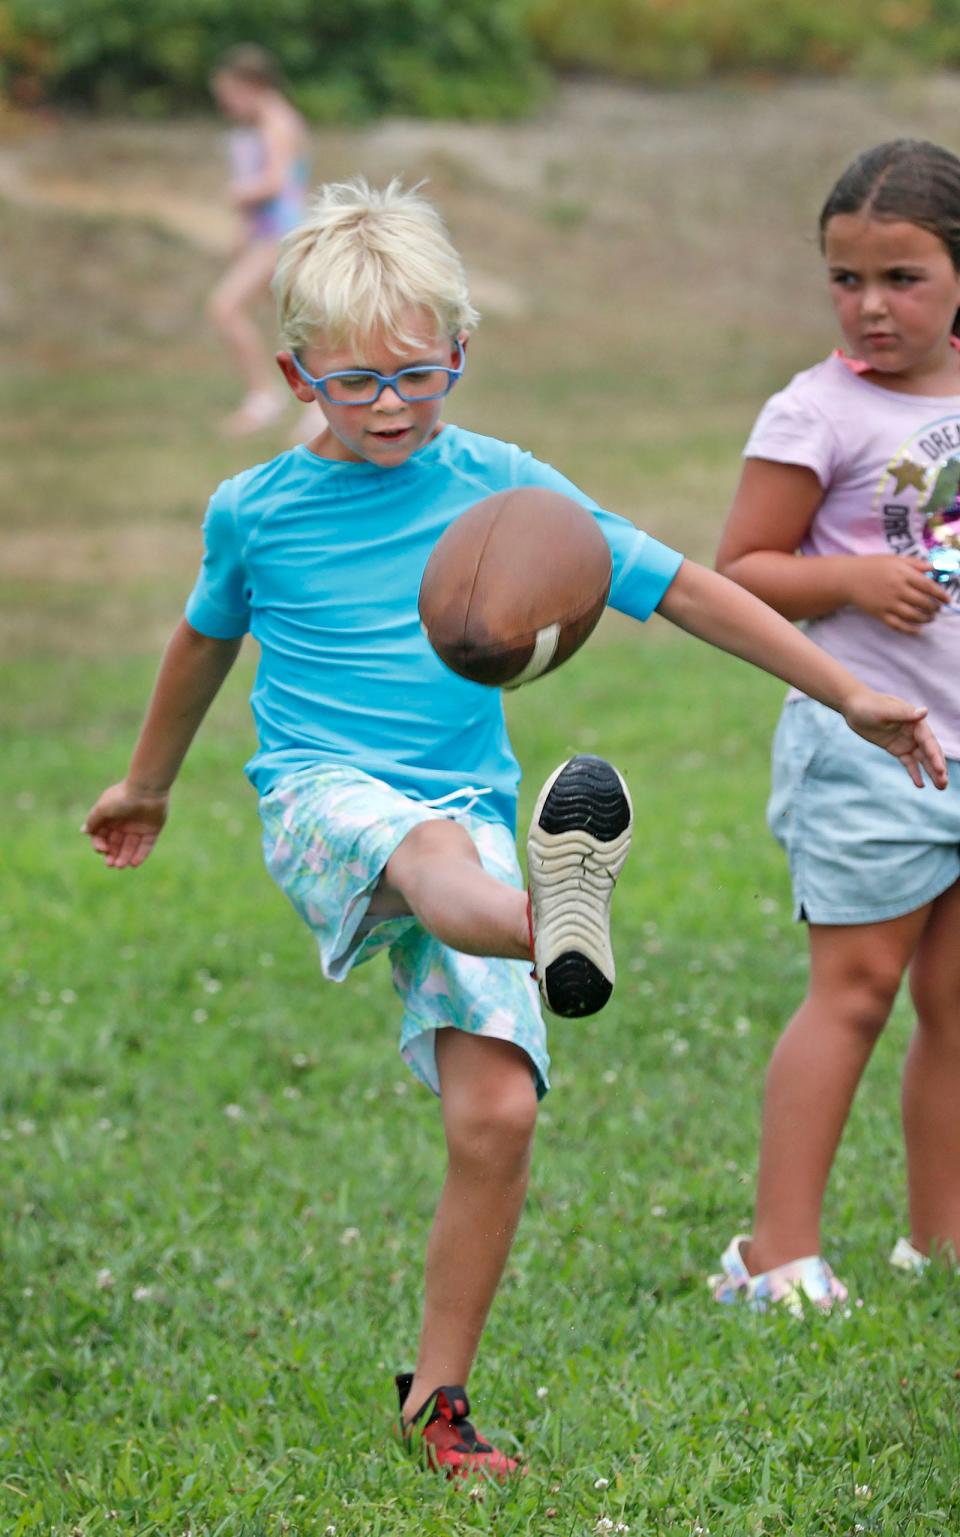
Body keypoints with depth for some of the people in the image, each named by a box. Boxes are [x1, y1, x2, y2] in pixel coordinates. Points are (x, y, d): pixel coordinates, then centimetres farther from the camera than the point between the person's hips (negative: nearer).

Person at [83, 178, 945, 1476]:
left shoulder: (501, 487, 4)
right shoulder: (256, 512, 5)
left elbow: (682, 588, 6)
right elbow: (205, 640, 26)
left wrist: (850, 697, 5)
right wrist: (148, 783, 42)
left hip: (466, 820, 2)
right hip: (325, 799, -2)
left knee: (498, 1112, -14)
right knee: (434, 846, -40)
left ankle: (437, 1394, 1)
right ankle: (551, 929, -76)